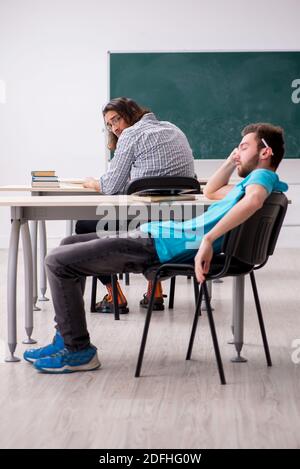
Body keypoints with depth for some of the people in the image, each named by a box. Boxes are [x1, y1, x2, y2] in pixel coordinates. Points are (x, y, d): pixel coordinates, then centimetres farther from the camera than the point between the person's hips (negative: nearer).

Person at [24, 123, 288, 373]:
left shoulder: (262, 175, -10)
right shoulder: (255, 180, 21)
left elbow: (254, 200, -37)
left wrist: (208, 239, -42)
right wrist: (233, 160, 25)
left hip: (160, 246, -11)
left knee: (58, 261, -10)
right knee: (69, 245, 22)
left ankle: (78, 351, -2)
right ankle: (66, 339, 19)